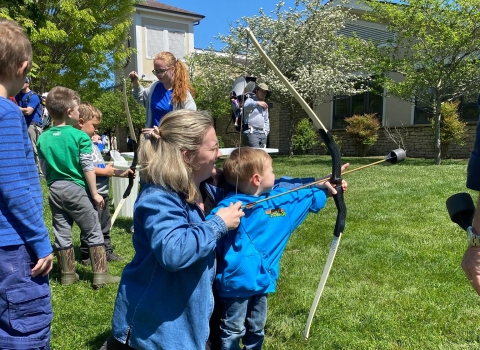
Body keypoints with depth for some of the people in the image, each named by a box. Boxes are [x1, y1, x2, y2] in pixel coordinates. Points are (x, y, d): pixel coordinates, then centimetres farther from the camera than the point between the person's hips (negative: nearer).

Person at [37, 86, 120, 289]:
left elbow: (44, 169, 8)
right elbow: (88, 168, -13)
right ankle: (100, 275, 7)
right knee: (93, 232, 5)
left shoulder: (43, 138, 3)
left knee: (62, 233, 13)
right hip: (76, 189, -5)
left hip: (54, 190, 5)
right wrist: (94, 193, -6)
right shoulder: (80, 136, -12)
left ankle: (68, 274, 24)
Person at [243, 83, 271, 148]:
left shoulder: (265, 104, 25)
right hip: (252, 132, -7)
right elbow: (245, 106, -26)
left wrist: (266, 131, 19)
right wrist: (257, 103, -40)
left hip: (262, 133, 7)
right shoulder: (251, 100, 0)